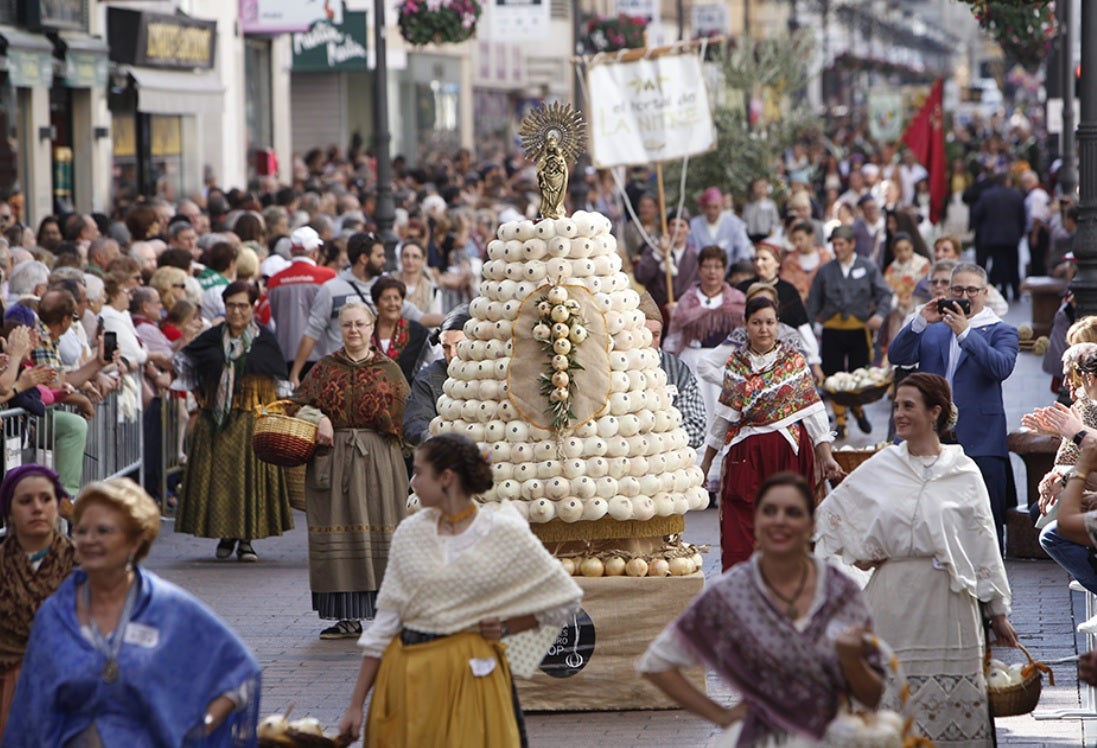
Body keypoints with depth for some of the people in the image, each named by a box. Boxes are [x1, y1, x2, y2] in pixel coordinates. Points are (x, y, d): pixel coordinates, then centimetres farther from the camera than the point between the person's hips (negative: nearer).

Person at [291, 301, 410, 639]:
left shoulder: (389, 370, 6)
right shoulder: (325, 369, 10)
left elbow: (403, 420, 5)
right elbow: (301, 405, 11)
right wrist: (319, 420, -6)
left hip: (378, 459, -1)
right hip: (333, 458, 1)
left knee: (380, 535, -4)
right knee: (339, 533, -1)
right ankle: (348, 617, 3)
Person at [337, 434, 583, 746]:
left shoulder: (504, 534, -4)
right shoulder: (411, 532, 5)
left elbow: (564, 600, 3)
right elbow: (386, 618, 6)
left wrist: (505, 628, -7)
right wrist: (356, 704, 3)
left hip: (469, 675, -3)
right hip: (406, 674, 3)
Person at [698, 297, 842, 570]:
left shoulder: (794, 361, 2)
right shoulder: (735, 364, 7)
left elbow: (813, 411, -1)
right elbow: (724, 415, 13)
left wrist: (826, 456, -8)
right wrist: (706, 460, 14)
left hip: (788, 454, -1)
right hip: (746, 456, 1)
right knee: (740, 532, -3)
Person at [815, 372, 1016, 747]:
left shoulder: (963, 471, 2)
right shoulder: (880, 468, 6)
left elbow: (984, 544, 3)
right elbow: (827, 514, 16)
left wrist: (998, 612, 4)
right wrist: (859, 554, 6)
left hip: (949, 597, -1)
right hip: (895, 599, 1)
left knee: (953, 700, 0)